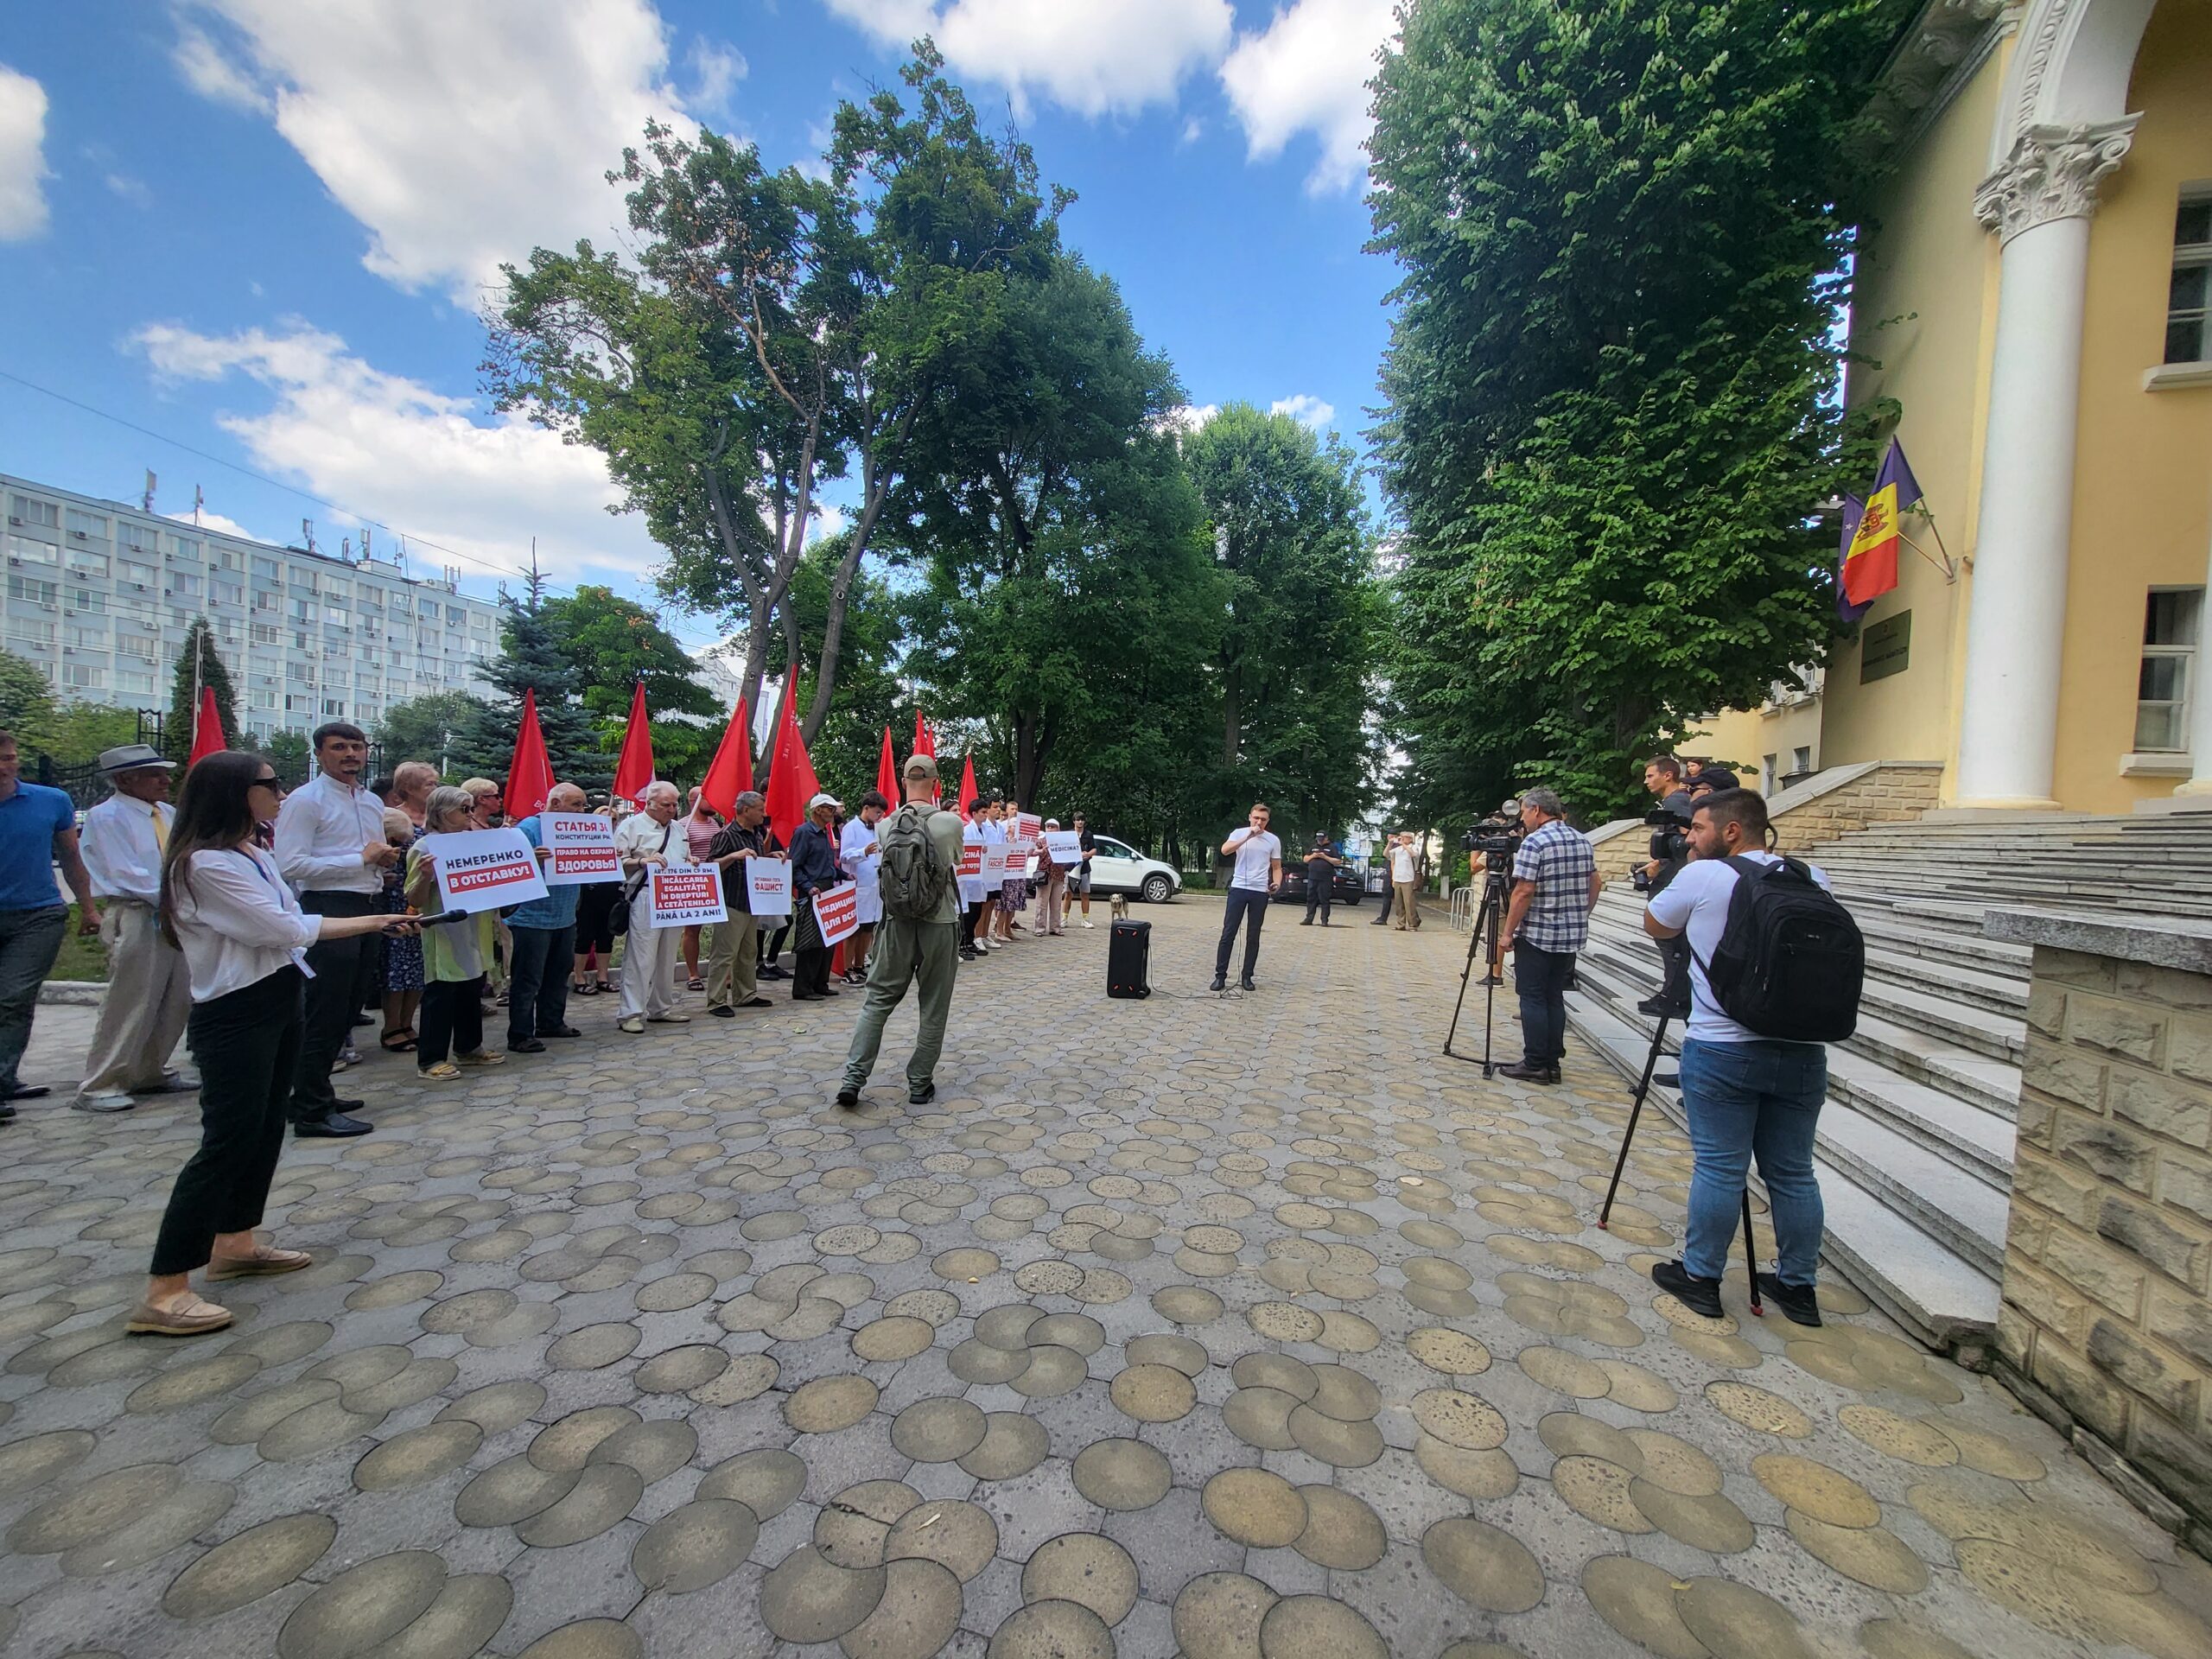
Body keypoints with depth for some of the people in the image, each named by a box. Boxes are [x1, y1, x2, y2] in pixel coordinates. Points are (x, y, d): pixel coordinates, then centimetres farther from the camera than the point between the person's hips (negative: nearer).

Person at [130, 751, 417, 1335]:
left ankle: (234, 1243, 30)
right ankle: (162, 1293, 1)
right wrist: (373, 923, -6)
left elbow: (297, 926, 13)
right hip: (234, 1017, -9)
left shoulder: (254, 856, 10)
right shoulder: (204, 864, -19)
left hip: (280, 1003, 9)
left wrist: (378, 921, 8)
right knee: (227, 1141, -8)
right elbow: (285, 926, -19)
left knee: (266, 1128, 16)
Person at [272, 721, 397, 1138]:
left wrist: (385, 858, 4)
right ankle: (312, 1111, 7)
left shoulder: (373, 802, 15)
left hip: (368, 909, 8)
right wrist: (360, 858, -18)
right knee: (325, 1013, -3)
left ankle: (316, 1092, 31)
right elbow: (291, 865, -17)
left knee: (348, 1008, 16)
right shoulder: (305, 800, -9)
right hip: (328, 910, -8)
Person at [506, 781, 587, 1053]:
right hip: (533, 919, -8)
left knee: (558, 976, 17)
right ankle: (520, 1035, 5)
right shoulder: (529, 828, -12)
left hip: (565, 919, 8)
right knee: (527, 980, -2)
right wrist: (532, 860, -40)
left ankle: (551, 1022, 30)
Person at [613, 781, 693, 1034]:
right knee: (640, 957, -8)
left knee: (667, 957, 12)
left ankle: (661, 1008, 22)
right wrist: (643, 861, -21)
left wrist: (691, 864, 6)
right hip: (644, 899, -7)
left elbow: (686, 859, 28)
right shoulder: (631, 826, -1)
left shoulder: (678, 829, 20)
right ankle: (630, 1013, -1)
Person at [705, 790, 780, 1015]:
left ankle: (746, 995, 26)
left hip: (751, 902, 9)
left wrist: (770, 856, 8)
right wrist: (734, 856, -29)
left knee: (749, 952, 16)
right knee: (724, 954, -4)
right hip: (731, 903, -9)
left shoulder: (756, 835, 13)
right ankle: (716, 1001, 2)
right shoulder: (727, 835, -12)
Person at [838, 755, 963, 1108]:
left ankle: (853, 1078, 8)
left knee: (878, 1000, 13)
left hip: (897, 923, 2)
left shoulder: (886, 827, -3)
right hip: (939, 923, -2)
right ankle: (920, 1084, 17)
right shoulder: (952, 823, -10)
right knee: (933, 1009, 10)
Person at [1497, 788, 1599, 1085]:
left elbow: (1524, 893, -18)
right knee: (1555, 997, 13)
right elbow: (1593, 886, 16)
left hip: (1536, 935, -7)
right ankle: (1552, 1063, 16)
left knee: (1533, 999, 0)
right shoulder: (1583, 840, 10)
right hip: (1572, 935, 7)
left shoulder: (1534, 842, -14)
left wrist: (1508, 932, -12)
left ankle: (1535, 1065, 3)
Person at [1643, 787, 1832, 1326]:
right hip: (1801, 1052, 5)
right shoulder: (1813, 879, 5)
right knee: (1793, 1173, 15)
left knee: (1719, 1169, 4)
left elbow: (1656, 927, 6)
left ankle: (1700, 1277, 16)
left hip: (1721, 1051, -5)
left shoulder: (1701, 878, -10)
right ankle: (1798, 1285, 27)